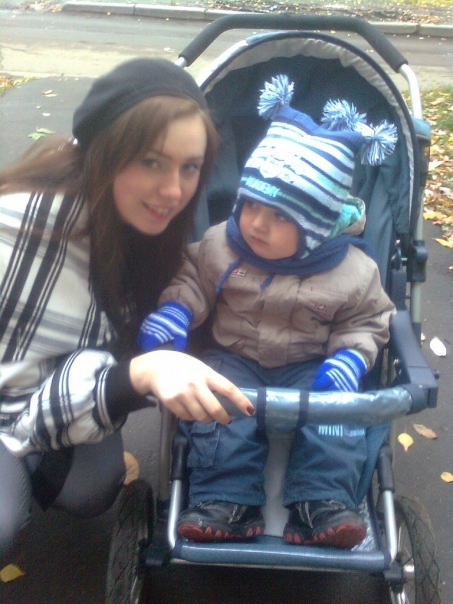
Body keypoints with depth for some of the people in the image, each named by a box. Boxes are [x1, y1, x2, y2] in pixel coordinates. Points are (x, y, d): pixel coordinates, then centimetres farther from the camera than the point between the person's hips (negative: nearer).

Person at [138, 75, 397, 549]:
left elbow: (367, 321, 0)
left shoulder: (352, 272, -11)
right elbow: (192, 282, 1)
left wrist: (349, 359, -18)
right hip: (234, 357, 1)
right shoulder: (219, 246, -9)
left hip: (309, 366, 0)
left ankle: (323, 504, -19)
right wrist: (171, 314, -19)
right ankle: (225, 502, -18)